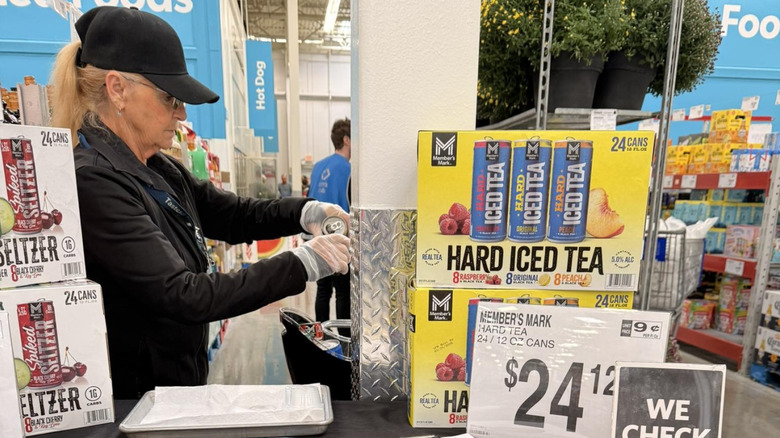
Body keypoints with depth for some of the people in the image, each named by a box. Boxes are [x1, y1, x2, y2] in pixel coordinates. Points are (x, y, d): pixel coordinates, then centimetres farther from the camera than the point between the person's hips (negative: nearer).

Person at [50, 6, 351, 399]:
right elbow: (183, 296, -29)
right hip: (132, 396, -7)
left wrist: (306, 212, -12)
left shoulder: (159, 169, 1)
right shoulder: (92, 182, -25)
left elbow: (234, 214, 5)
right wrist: (304, 264, -29)